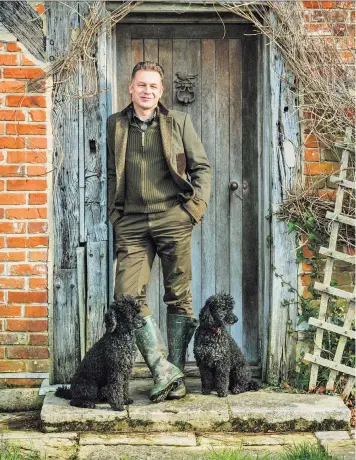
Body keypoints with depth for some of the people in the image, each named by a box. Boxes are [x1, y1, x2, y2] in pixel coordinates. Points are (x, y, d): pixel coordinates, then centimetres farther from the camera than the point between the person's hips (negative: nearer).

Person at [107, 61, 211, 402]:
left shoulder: (178, 122, 9)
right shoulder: (115, 125, 12)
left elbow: (201, 167, 11)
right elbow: (109, 173, 15)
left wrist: (197, 205, 0)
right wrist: (114, 213, 6)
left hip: (173, 218, -1)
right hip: (132, 222, 1)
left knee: (178, 295, 1)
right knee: (128, 295, -11)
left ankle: (175, 372, 9)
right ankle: (162, 368, -6)